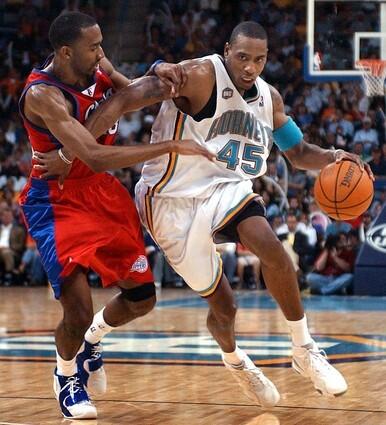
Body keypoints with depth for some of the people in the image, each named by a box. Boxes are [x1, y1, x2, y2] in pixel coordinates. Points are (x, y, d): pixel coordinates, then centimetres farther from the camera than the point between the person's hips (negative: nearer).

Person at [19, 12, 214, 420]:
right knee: (78, 312, -17)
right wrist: (171, 147, -36)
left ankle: (92, 339, 42)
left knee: (142, 298, 12)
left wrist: (157, 76, -22)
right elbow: (95, 157, -36)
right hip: (58, 200, -7)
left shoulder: (96, 66, -6)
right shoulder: (43, 95, -29)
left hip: (104, 192, 8)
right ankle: (66, 374, 17)